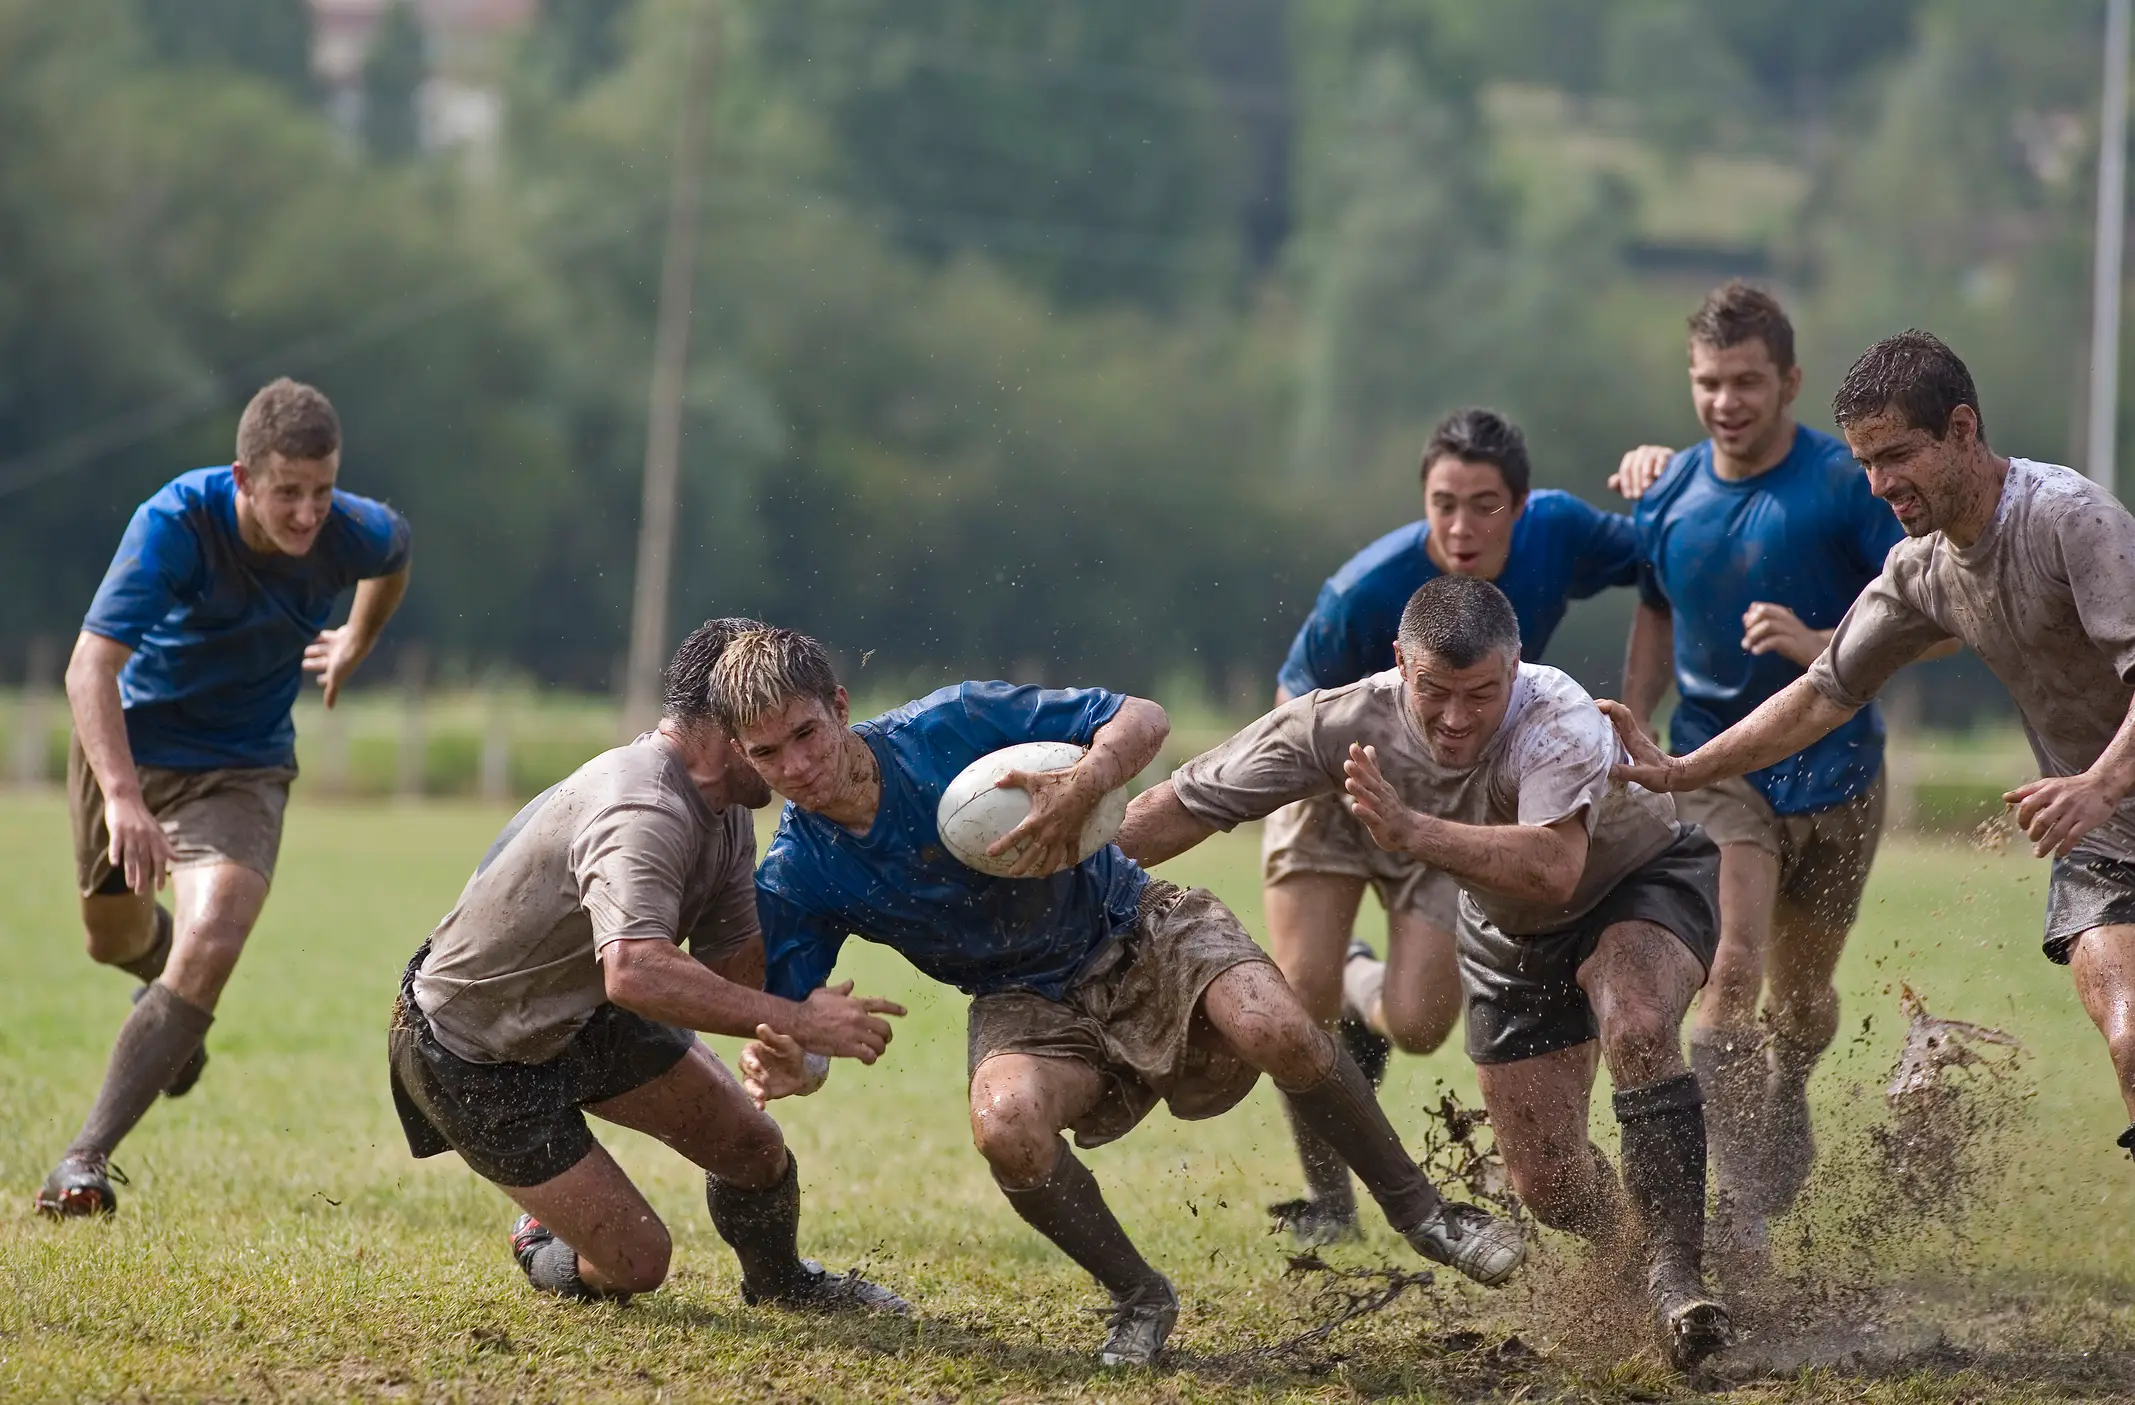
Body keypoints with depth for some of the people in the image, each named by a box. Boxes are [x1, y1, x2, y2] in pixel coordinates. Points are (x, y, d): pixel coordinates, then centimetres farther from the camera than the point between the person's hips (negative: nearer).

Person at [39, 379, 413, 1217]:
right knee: (115, 938, 19)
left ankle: (87, 1159, -21)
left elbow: (395, 554, 8)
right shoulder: (175, 523, -30)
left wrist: (356, 645, 23)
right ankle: (165, 979, 59)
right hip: (130, 742, 0)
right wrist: (121, 795, -52)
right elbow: (92, 665, -38)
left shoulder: (355, 534, -21)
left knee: (208, 948, -23)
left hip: (242, 768, 0)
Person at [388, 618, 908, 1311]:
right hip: (475, 1058, -9)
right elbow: (635, 971, -53)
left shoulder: (723, 814, -4)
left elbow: (731, 966, -6)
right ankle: (546, 1253, 26)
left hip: (579, 1017, 9)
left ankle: (781, 1281, 36)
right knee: (635, 1264, -9)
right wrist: (795, 1021, -51)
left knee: (752, 1144, 4)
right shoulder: (644, 813, -38)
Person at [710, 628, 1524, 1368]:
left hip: (1136, 929, -1)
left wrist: (1082, 787, -34)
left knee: (1277, 1031, -29)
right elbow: (788, 1026, -7)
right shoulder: (794, 879, -13)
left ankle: (1416, 1209, -5)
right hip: (1027, 1003, 1)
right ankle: (1138, 1300, -6)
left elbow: (1140, 720, -13)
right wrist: (777, 1066, -32)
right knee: (1005, 1126, -32)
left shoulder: (952, 725, -19)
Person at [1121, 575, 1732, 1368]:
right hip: (1513, 937, 5)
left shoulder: (1559, 726, -38)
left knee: (1636, 1028, -37)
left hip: (1644, 880, -4)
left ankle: (1675, 1270, -30)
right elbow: (1182, 808, -16)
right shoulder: (1344, 725, -26)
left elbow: (1552, 870, -56)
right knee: (1548, 1184, 0)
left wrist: (1410, 832, -65)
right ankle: (1628, 1259, 32)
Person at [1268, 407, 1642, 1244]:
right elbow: (1298, 699, -11)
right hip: (1338, 791, -2)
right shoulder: (1367, 593, -28)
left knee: (1419, 1028, -11)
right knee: (1302, 999, -14)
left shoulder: (1556, 532, -18)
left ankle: (1365, 996, 29)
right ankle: (1327, 1201, 10)